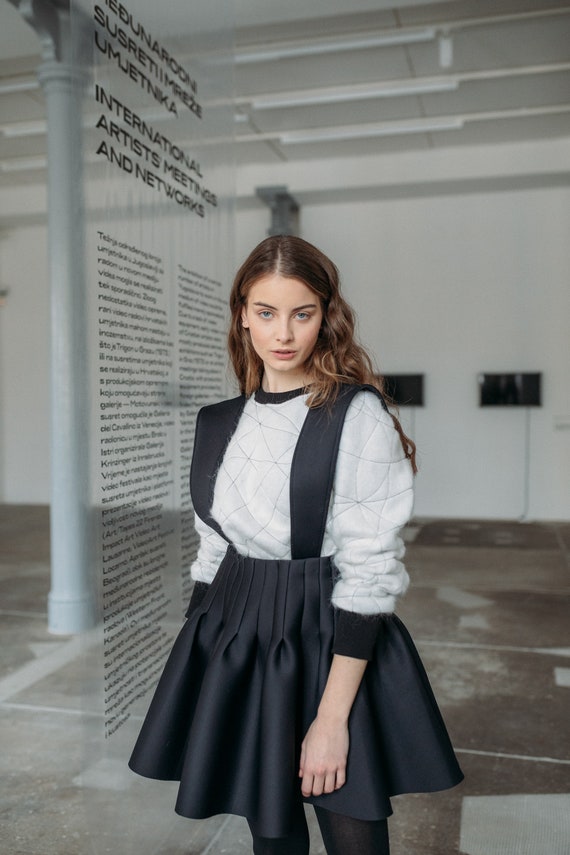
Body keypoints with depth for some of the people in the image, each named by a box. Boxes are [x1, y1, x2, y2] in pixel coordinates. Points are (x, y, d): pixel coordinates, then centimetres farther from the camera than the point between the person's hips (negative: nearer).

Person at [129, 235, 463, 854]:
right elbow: (212, 547, 11)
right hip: (236, 644, 5)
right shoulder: (219, 422, 4)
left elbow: (369, 573, -15)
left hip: (331, 647, -4)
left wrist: (333, 717, -16)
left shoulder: (360, 418, -13)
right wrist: (200, 657, 12)